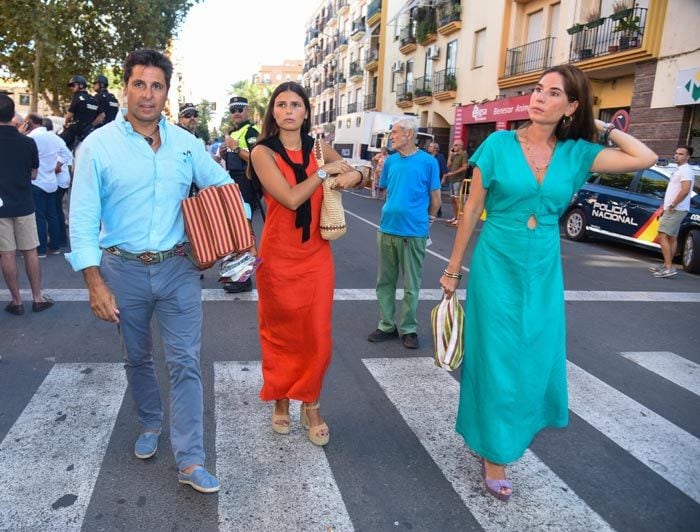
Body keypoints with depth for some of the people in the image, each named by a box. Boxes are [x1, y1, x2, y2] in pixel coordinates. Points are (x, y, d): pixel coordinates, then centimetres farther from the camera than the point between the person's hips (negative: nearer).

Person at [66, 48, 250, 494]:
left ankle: (191, 460, 7)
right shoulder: (98, 146, -5)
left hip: (178, 268, 1)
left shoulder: (186, 144, 1)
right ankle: (151, 424, 43)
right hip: (123, 270, 0)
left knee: (186, 362, -1)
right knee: (137, 358, 17)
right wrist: (95, 282, -14)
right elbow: (83, 219, -7)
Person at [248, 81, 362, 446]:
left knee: (316, 335, 5)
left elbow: (356, 173, 18)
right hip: (279, 255, -2)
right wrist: (325, 171, -9)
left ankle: (311, 406, 23)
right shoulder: (263, 152, -6)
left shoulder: (320, 149, 5)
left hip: (316, 255, 3)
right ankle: (281, 401, 31)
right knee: (280, 333, 11)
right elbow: (291, 198, -19)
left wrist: (352, 175, -5)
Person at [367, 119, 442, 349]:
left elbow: (435, 198, 0)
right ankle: (387, 325, 23)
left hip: (413, 232, -4)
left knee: (411, 285, 6)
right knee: (385, 281, 11)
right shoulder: (390, 161, 7)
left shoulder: (428, 162, -6)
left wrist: (428, 219, 11)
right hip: (387, 228, 5)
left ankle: (408, 328, 19)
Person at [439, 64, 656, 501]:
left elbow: (645, 158, -6)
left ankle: (509, 434, 39)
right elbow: (472, 210, -3)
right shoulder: (499, 144, -6)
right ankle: (495, 454, 24)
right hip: (496, 266, -3)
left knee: (535, 360, 12)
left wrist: (604, 129, 1)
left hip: (544, 272, 3)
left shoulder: (577, 153, 1)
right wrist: (453, 268, -1)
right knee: (498, 359, 5)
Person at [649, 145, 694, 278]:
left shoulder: (686, 170, -12)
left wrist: (672, 205, -20)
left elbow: (685, 190, -25)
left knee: (662, 236, -15)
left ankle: (669, 268, -19)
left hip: (675, 210, -10)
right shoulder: (679, 170, 19)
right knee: (672, 238, 11)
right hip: (673, 210, 10)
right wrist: (664, 207, 21)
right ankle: (667, 266, 16)